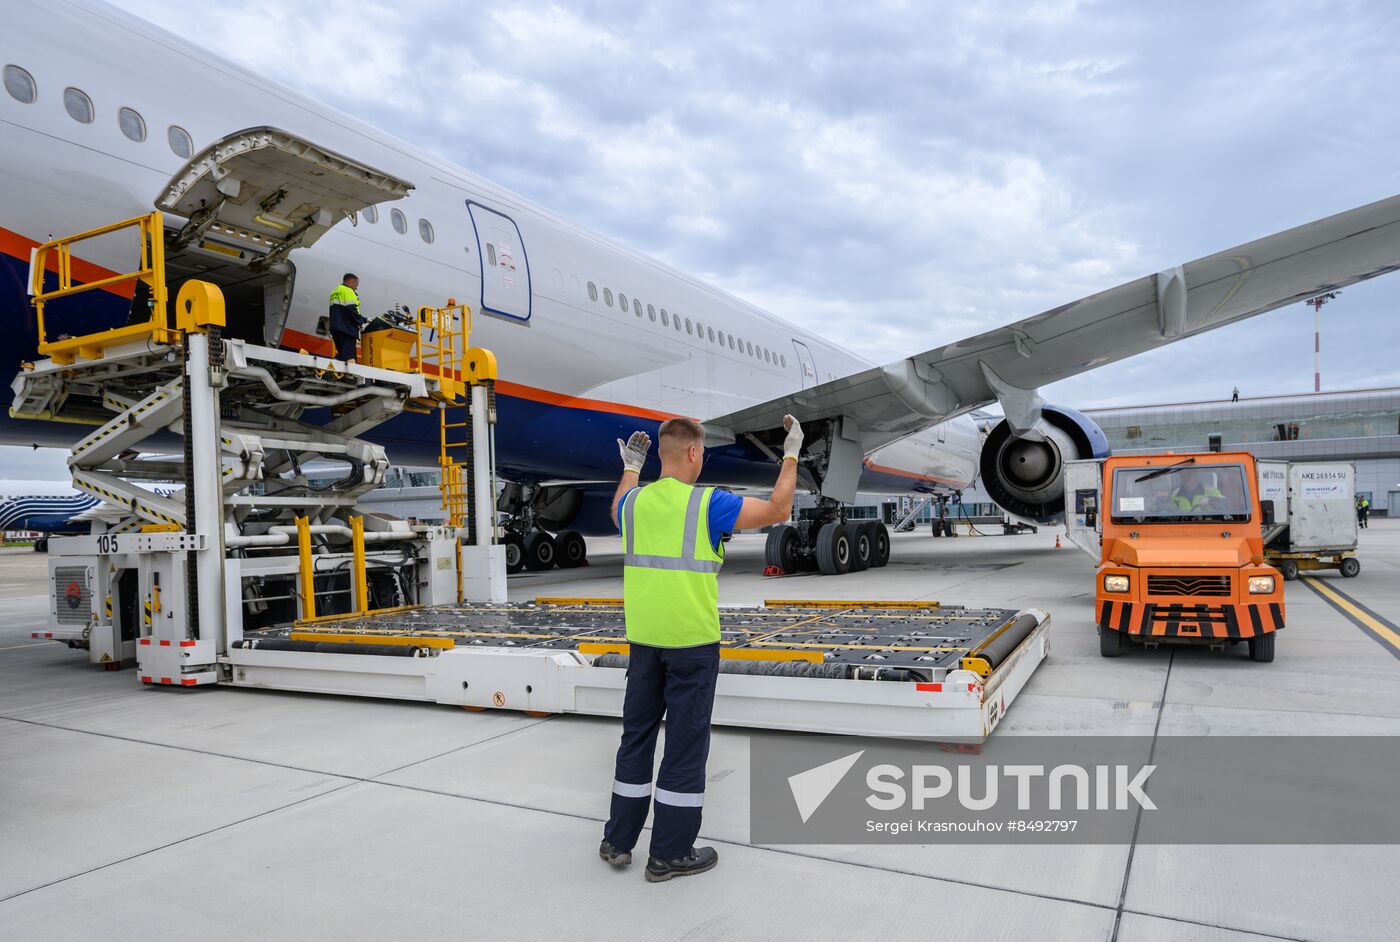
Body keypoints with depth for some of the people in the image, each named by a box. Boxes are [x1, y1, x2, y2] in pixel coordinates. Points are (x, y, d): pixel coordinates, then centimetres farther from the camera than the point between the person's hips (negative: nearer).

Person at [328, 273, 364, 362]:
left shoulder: (335, 292, 25)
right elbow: (351, 309, -17)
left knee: (341, 353, 13)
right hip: (347, 328, -10)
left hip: (335, 327, 10)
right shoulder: (348, 291, -5)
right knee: (349, 355, -16)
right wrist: (360, 322, -5)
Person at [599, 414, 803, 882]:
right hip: (692, 642, -5)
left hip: (643, 640, 6)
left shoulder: (635, 501, 3)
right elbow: (778, 510, -5)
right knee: (685, 743, 5)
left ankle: (618, 841, 25)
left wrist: (630, 467, 40)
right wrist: (791, 454, 5)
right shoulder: (708, 503, -12)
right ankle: (669, 853, 14)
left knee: (637, 736, 16)